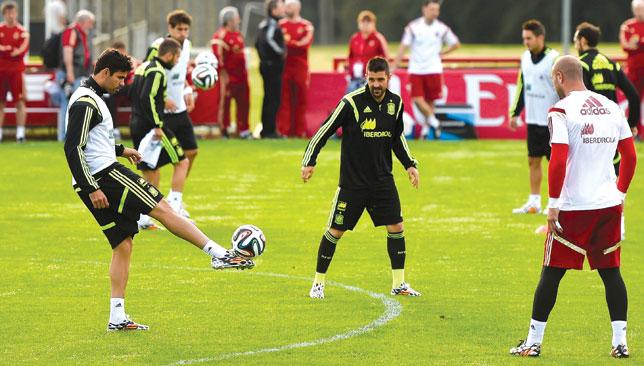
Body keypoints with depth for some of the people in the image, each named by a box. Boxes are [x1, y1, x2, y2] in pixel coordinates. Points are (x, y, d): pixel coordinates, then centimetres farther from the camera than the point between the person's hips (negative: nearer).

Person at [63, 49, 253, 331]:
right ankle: (219, 254, -12)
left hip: (94, 184, 11)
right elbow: (73, 149, -20)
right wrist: (92, 189, -22)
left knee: (123, 245, 8)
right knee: (162, 209, -10)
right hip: (104, 174, -11)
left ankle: (117, 317, 4)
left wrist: (119, 150, 35)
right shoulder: (86, 102, -13)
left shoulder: (89, 98, 19)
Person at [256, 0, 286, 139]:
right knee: (274, 99, -6)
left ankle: (266, 130, 19)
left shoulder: (264, 25, 14)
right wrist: (281, 51, -23)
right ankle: (270, 131, -6)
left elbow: (258, 43, 22)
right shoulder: (273, 26, -17)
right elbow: (269, 39, -35)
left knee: (268, 98, 14)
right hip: (273, 66, -10)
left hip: (265, 64, 10)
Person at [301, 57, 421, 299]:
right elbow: (325, 131, -10)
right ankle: (318, 283, 13)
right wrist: (309, 161, -14)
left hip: (383, 179, 5)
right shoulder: (351, 102, -16)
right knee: (335, 231, 0)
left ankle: (399, 284, 12)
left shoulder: (395, 103, 2)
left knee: (396, 228, 1)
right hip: (352, 181, -5)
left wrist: (409, 164, 12)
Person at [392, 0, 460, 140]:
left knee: (430, 101, 4)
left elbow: (456, 44, 15)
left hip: (433, 70, 1)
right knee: (417, 99, -14)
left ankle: (426, 127, 20)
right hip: (416, 69, -1)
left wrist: (441, 53, 4)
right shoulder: (413, 27, -2)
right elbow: (404, 46, -1)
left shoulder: (441, 28, 1)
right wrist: (395, 65, -7)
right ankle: (434, 122, 2)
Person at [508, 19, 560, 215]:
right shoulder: (526, 58, 8)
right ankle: (534, 202, 17)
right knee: (533, 161, 10)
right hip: (533, 119, 7)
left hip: (551, 122, -7)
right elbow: (521, 86, 17)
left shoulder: (554, 59, -14)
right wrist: (515, 113, 17)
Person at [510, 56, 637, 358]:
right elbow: (630, 156, 13)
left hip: (574, 208, -5)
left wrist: (553, 204, -11)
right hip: (609, 204, 5)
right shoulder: (612, 108, 9)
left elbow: (558, 160, -17)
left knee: (552, 273, 3)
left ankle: (533, 342, 8)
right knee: (610, 272, 11)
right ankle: (620, 342, 8)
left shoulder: (561, 111, -10)